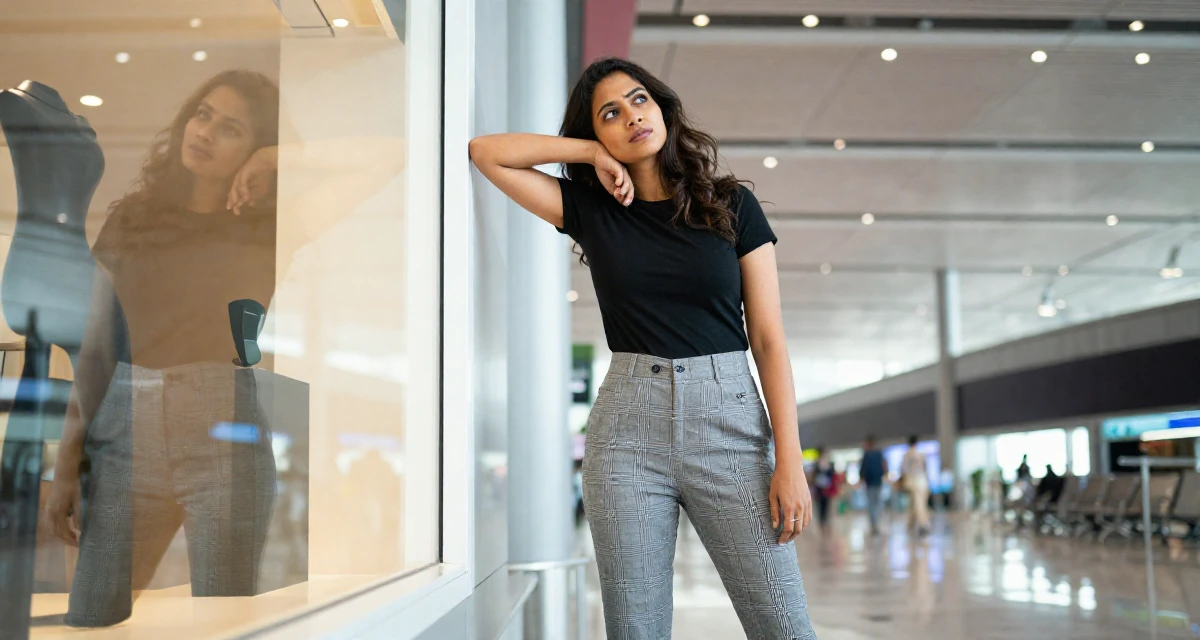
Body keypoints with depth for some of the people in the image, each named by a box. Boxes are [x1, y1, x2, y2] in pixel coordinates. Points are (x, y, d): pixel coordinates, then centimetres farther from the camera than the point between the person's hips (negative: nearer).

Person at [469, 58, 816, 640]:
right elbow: (486, 152, 6)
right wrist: (594, 153, 3)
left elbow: (769, 339, 2)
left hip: (729, 419, -1)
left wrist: (789, 461, -6)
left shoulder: (732, 205, 6)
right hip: (627, 424, 1)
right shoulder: (592, 209, 10)